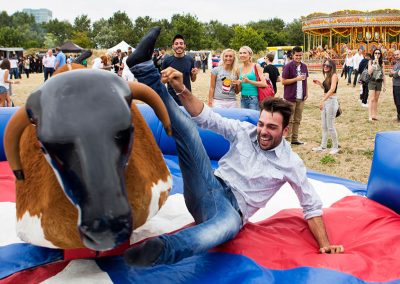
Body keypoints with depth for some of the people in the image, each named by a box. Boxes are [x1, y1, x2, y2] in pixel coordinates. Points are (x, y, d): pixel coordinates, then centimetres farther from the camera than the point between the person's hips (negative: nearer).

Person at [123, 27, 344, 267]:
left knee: (229, 224, -47)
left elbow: (312, 204, 8)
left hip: (234, 208, -3)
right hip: (209, 190, 4)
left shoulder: (290, 163, 2)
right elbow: (208, 118, 0)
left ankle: (159, 250, -72)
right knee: (188, 128, -17)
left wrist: (325, 245, -1)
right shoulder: (245, 131, 7)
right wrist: (181, 90, -16)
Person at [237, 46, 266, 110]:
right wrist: (239, 83, -4)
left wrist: (249, 81, -18)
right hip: (243, 99, 5)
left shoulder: (256, 66, -2)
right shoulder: (240, 69, 11)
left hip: (254, 98, -5)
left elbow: (264, 84, -10)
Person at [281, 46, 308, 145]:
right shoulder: (288, 66, -8)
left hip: (301, 97, 6)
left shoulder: (304, 66, 10)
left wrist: (306, 92, 9)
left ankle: (295, 139, 18)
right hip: (290, 97, -6)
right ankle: (287, 139, 3)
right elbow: (283, 81, -11)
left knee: (297, 120, 11)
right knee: (289, 120, -2)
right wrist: (296, 79, -18)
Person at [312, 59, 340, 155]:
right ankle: (323, 146, 23)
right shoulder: (327, 76, 14)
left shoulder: (334, 75, -11)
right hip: (325, 101, 9)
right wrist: (319, 84, 9)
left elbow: (332, 89, -24)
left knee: (330, 126, -2)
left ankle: (335, 147, 10)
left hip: (331, 101, -9)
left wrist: (323, 100, -30)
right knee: (324, 126, 14)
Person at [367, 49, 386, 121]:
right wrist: (374, 63, -19)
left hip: (379, 82, 3)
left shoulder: (382, 63, 7)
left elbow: (383, 74, 9)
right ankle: (370, 116, -10)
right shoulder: (371, 61, -1)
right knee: (372, 99, -9)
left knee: (376, 99, 8)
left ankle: (375, 115, 13)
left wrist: (384, 85, 8)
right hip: (372, 82, -3)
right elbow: (369, 72, -12)